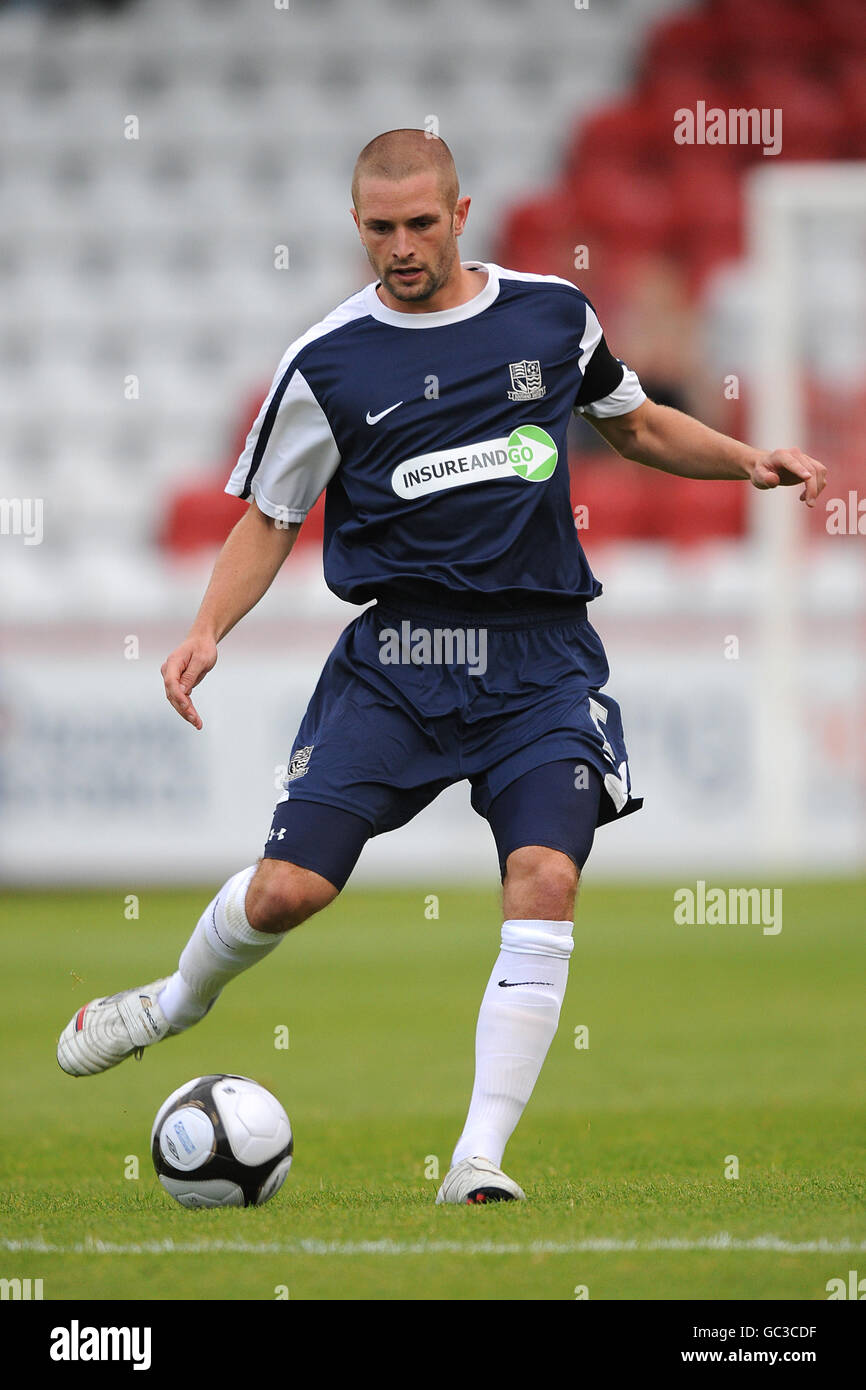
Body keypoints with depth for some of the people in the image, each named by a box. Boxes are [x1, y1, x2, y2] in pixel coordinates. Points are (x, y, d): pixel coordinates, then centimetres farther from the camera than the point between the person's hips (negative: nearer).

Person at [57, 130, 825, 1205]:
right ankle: (178, 1000, 27)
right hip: (399, 653, -1)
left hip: (541, 660, 1)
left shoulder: (553, 315, 8)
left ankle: (479, 1164, -15)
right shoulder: (327, 363, 1)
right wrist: (208, 628, -8)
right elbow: (270, 519, 8)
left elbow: (637, 427, 25)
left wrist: (749, 462, 10)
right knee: (287, 890, -9)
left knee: (545, 882, -19)